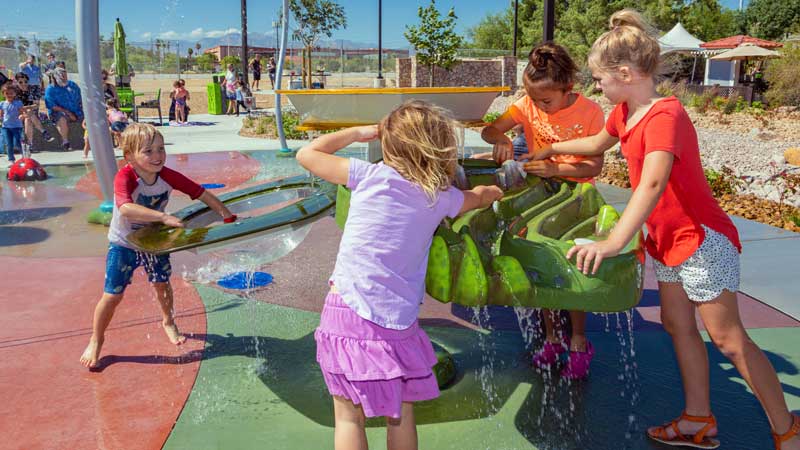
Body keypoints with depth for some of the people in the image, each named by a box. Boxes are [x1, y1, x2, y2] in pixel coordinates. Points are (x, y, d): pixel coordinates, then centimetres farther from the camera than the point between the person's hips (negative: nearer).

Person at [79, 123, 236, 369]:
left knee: (161, 283, 16)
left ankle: (168, 321, 45)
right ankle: (95, 341, 23)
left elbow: (201, 193, -12)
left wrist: (226, 214, -19)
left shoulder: (168, 175, -19)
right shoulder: (125, 177, -33)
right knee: (112, 295, -1)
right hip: (124, 243, -3)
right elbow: (126, 208, -52)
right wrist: (164, 217, -60)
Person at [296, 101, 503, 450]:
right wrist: (494, 190, 47)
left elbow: (307, 154, 7)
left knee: (348, 417, 9)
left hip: (348, 309, -2)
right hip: (398, 320, 2)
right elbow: (480, 197, 25)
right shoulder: (441, 196, 3)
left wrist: (358, 132, 13)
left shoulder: (371, 176, -4)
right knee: (401, 415, 20)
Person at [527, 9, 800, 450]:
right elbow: (598, 142, 26)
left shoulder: (665, 115, -25)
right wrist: (551, 149, 32)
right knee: (677, 326, 13)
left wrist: (613, 242, -49)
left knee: (728, 339, -1)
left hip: (701, 240, -9)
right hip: (667, 241, 9)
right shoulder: (624, 112, 3)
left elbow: (653, 183, -41)